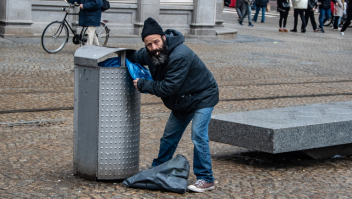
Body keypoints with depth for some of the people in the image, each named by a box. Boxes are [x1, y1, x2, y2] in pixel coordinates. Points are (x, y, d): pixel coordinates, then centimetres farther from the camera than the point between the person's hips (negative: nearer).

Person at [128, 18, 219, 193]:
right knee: (169, 137, 16)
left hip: (203, 98, -8)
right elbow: (134, 57, 17)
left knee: (198, 135, -19)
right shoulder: (150, 54, -9)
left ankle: (206, 179, -12)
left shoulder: (180, 56, -35)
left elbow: (168, 87, -34)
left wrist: (143, 85, -24)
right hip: (182, 100, 8)